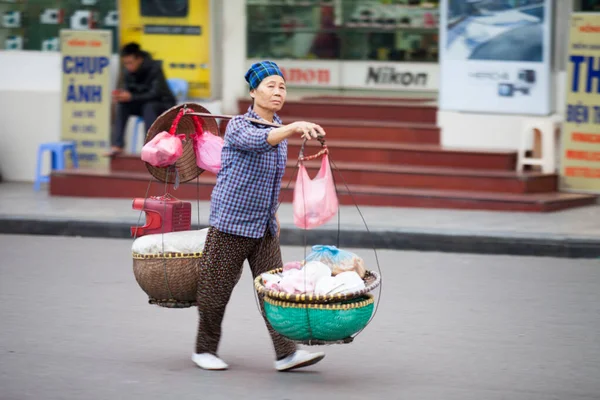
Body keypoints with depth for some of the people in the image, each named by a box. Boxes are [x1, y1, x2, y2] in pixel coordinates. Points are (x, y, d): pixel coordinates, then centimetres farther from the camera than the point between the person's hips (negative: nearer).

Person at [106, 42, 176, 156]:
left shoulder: (154, 68, -22)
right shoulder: (128, 72, -7)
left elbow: (155, 93, -29)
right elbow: (127, 91, -4)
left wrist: (131, 97, -38)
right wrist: (121, 95, -30)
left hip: (164, 106, -5)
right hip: (142, 105, 5)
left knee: (149, 106, -36)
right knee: (122, 105, -19)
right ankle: (117, 145, -24)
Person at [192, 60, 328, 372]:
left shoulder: (280, 129, 10)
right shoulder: (238, 126, -13)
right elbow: (257, 141, -36)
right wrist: (294, 128, -50)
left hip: (264, 226, 6)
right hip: (231, 223, -6)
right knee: (216, 289, 3)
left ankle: (286, 354, -6)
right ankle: (205, 350, 19)